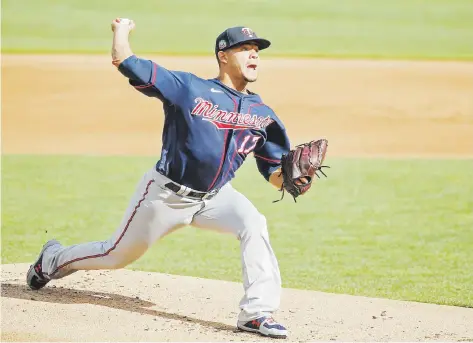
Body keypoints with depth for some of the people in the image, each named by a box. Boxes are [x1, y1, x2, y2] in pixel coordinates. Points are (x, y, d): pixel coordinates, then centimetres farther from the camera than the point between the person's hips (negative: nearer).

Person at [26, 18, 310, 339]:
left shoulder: (263, 115, -3)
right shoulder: (189, 87, -15)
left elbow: (275, 171, -1)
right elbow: (124, 61, -15)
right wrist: (122, 30, 3)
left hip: (215, 197, 3)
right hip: (166, 194, -3)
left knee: (254, 224, -27)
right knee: (117, 255, 12)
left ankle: (257, 313, -25)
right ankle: (54, 258, 42)